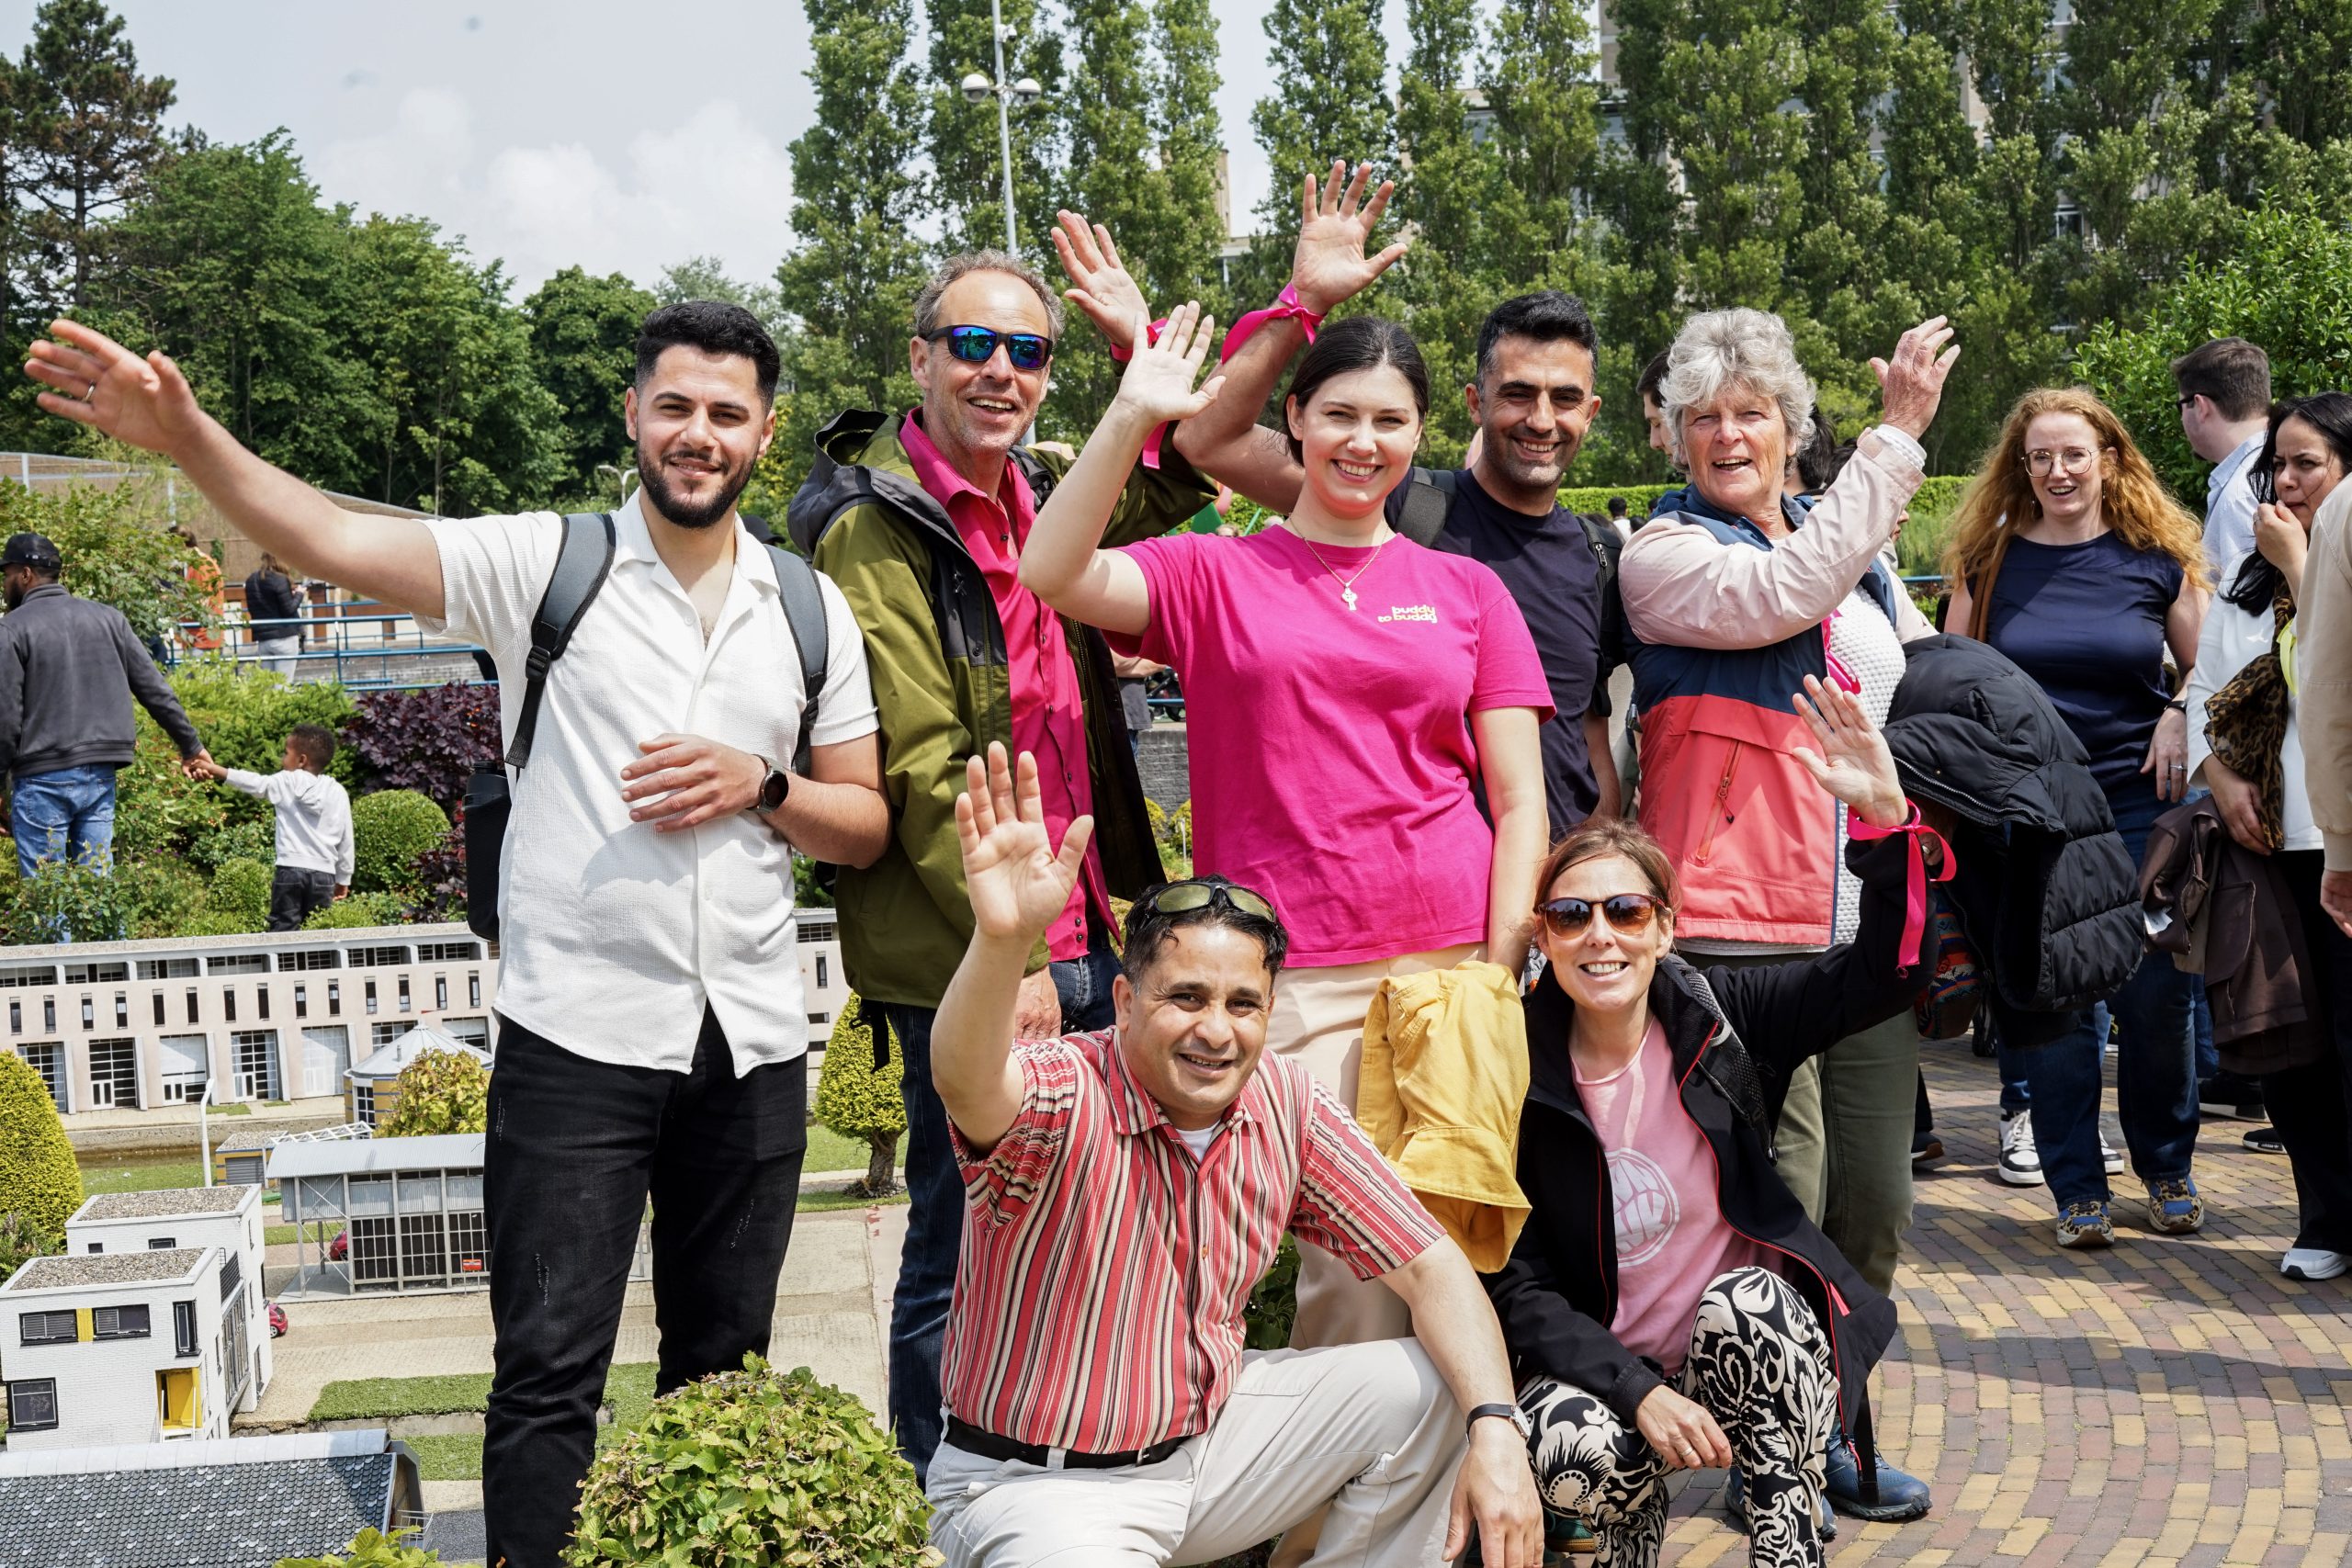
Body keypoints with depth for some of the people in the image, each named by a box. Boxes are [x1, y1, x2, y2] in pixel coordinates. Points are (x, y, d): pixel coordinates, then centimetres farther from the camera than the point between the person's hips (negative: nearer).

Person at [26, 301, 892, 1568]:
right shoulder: (548, 565, -2)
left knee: (723, 1366, 14)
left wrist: (759, 786, -9)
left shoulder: (811, 610, 8)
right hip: (577, 1036, -3)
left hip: (751, 1045, 3)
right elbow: (331, 540, -13)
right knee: (549, 1369, -2)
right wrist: (187, 438, -29)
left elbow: (867, 828, 11)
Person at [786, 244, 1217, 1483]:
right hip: (964, 963, -7)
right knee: (963, 1255, 1)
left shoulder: (1045, 499, 11)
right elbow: (925, 774, -16)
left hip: (1083, 942, 7)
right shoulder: (875, 533, -10)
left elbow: (1183, 471, 28)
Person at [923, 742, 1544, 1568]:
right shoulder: (1065, 1101, -23)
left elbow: (1428, 1265, -6)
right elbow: (969, 1083, -47)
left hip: (1206, 1431, 5)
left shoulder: (1286, 1103, -6)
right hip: (1037, 1488, -5)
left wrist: (1497, 1436, -22)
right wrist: (1003, 939, -68)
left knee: (1434, 1390, -7)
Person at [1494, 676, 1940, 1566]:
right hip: (1597, 1361, 0)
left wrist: (1886, 817, -31)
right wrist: (1640, 1393, -24)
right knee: (1578, 1456, -32)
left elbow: (1887, 970, -15)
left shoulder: (1717, 1015, -5)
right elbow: (1518, 1286, -10)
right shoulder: (1515, 1076, -9)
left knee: (1743, 1302, -33)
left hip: (1750, 1347, 0)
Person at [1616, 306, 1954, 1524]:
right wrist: (1897, 436, -18)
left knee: (1873, 1198, 10)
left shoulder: (1859, 548, 17)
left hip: (1869, 930, 6)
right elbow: (1784, 595, -21)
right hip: (1742, 931, -6)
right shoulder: (1663, 556, -2)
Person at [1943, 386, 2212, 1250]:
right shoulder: (1988, 560, 3)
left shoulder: (2160, 556, 2)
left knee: (2155, 995, 3)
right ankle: (2076, 1186, 11)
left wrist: (2181, 719, -9)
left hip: (2138, 801, 0)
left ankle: (2167, 1169, 23)